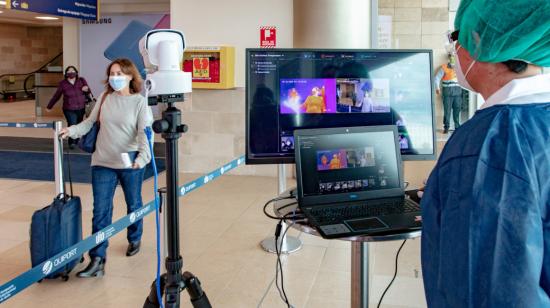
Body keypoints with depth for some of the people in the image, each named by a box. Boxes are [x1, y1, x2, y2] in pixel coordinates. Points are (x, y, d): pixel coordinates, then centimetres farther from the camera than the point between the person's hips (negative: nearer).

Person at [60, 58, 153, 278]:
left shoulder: (140, 102, -6)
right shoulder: (105, 98, 4)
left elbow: (145, 133, -14)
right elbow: (90, 122, 12)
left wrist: (143, 156, -29)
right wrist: (72, 130, -5)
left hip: (131, 163, -2)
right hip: (103, 163, 2)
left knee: (133, 205, 17)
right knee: (100, 211, -2)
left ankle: (134, 240, 42)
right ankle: (97, 260, 1)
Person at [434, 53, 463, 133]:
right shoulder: (444, 67, 2)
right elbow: (437, 78, -3)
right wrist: (437, 88, -16)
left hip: (457, 91, 3)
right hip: (447, 91, -3)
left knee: (457, 110, 5)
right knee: (447, 110, -3)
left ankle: (457, 127, 14)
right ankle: (446, 127, 6)